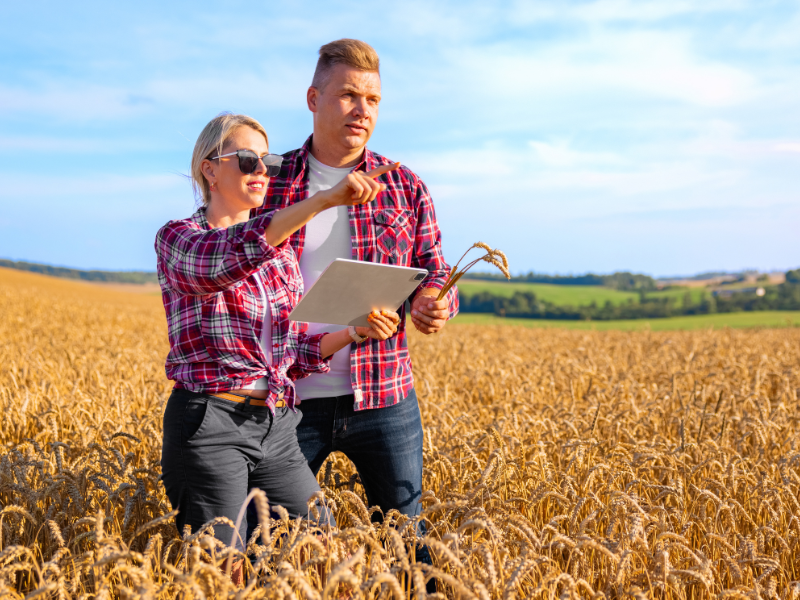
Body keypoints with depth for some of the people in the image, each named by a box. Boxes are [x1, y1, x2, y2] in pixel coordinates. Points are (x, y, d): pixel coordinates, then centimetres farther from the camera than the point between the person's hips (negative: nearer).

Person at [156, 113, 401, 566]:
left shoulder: (281, 251, 15)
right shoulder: (177, 239, -3)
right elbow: (223, 261, -29)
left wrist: (352, 333, -4)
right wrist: (323, 201, -37)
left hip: (277, 427, 6)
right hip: (211, 426, -5)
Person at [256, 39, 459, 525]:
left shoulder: (406, 188, 6)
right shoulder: (267, 184, 3)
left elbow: (437, 275, 10)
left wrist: (436, 303, -15)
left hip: (383, 398, 1)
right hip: (287, 399, -1)